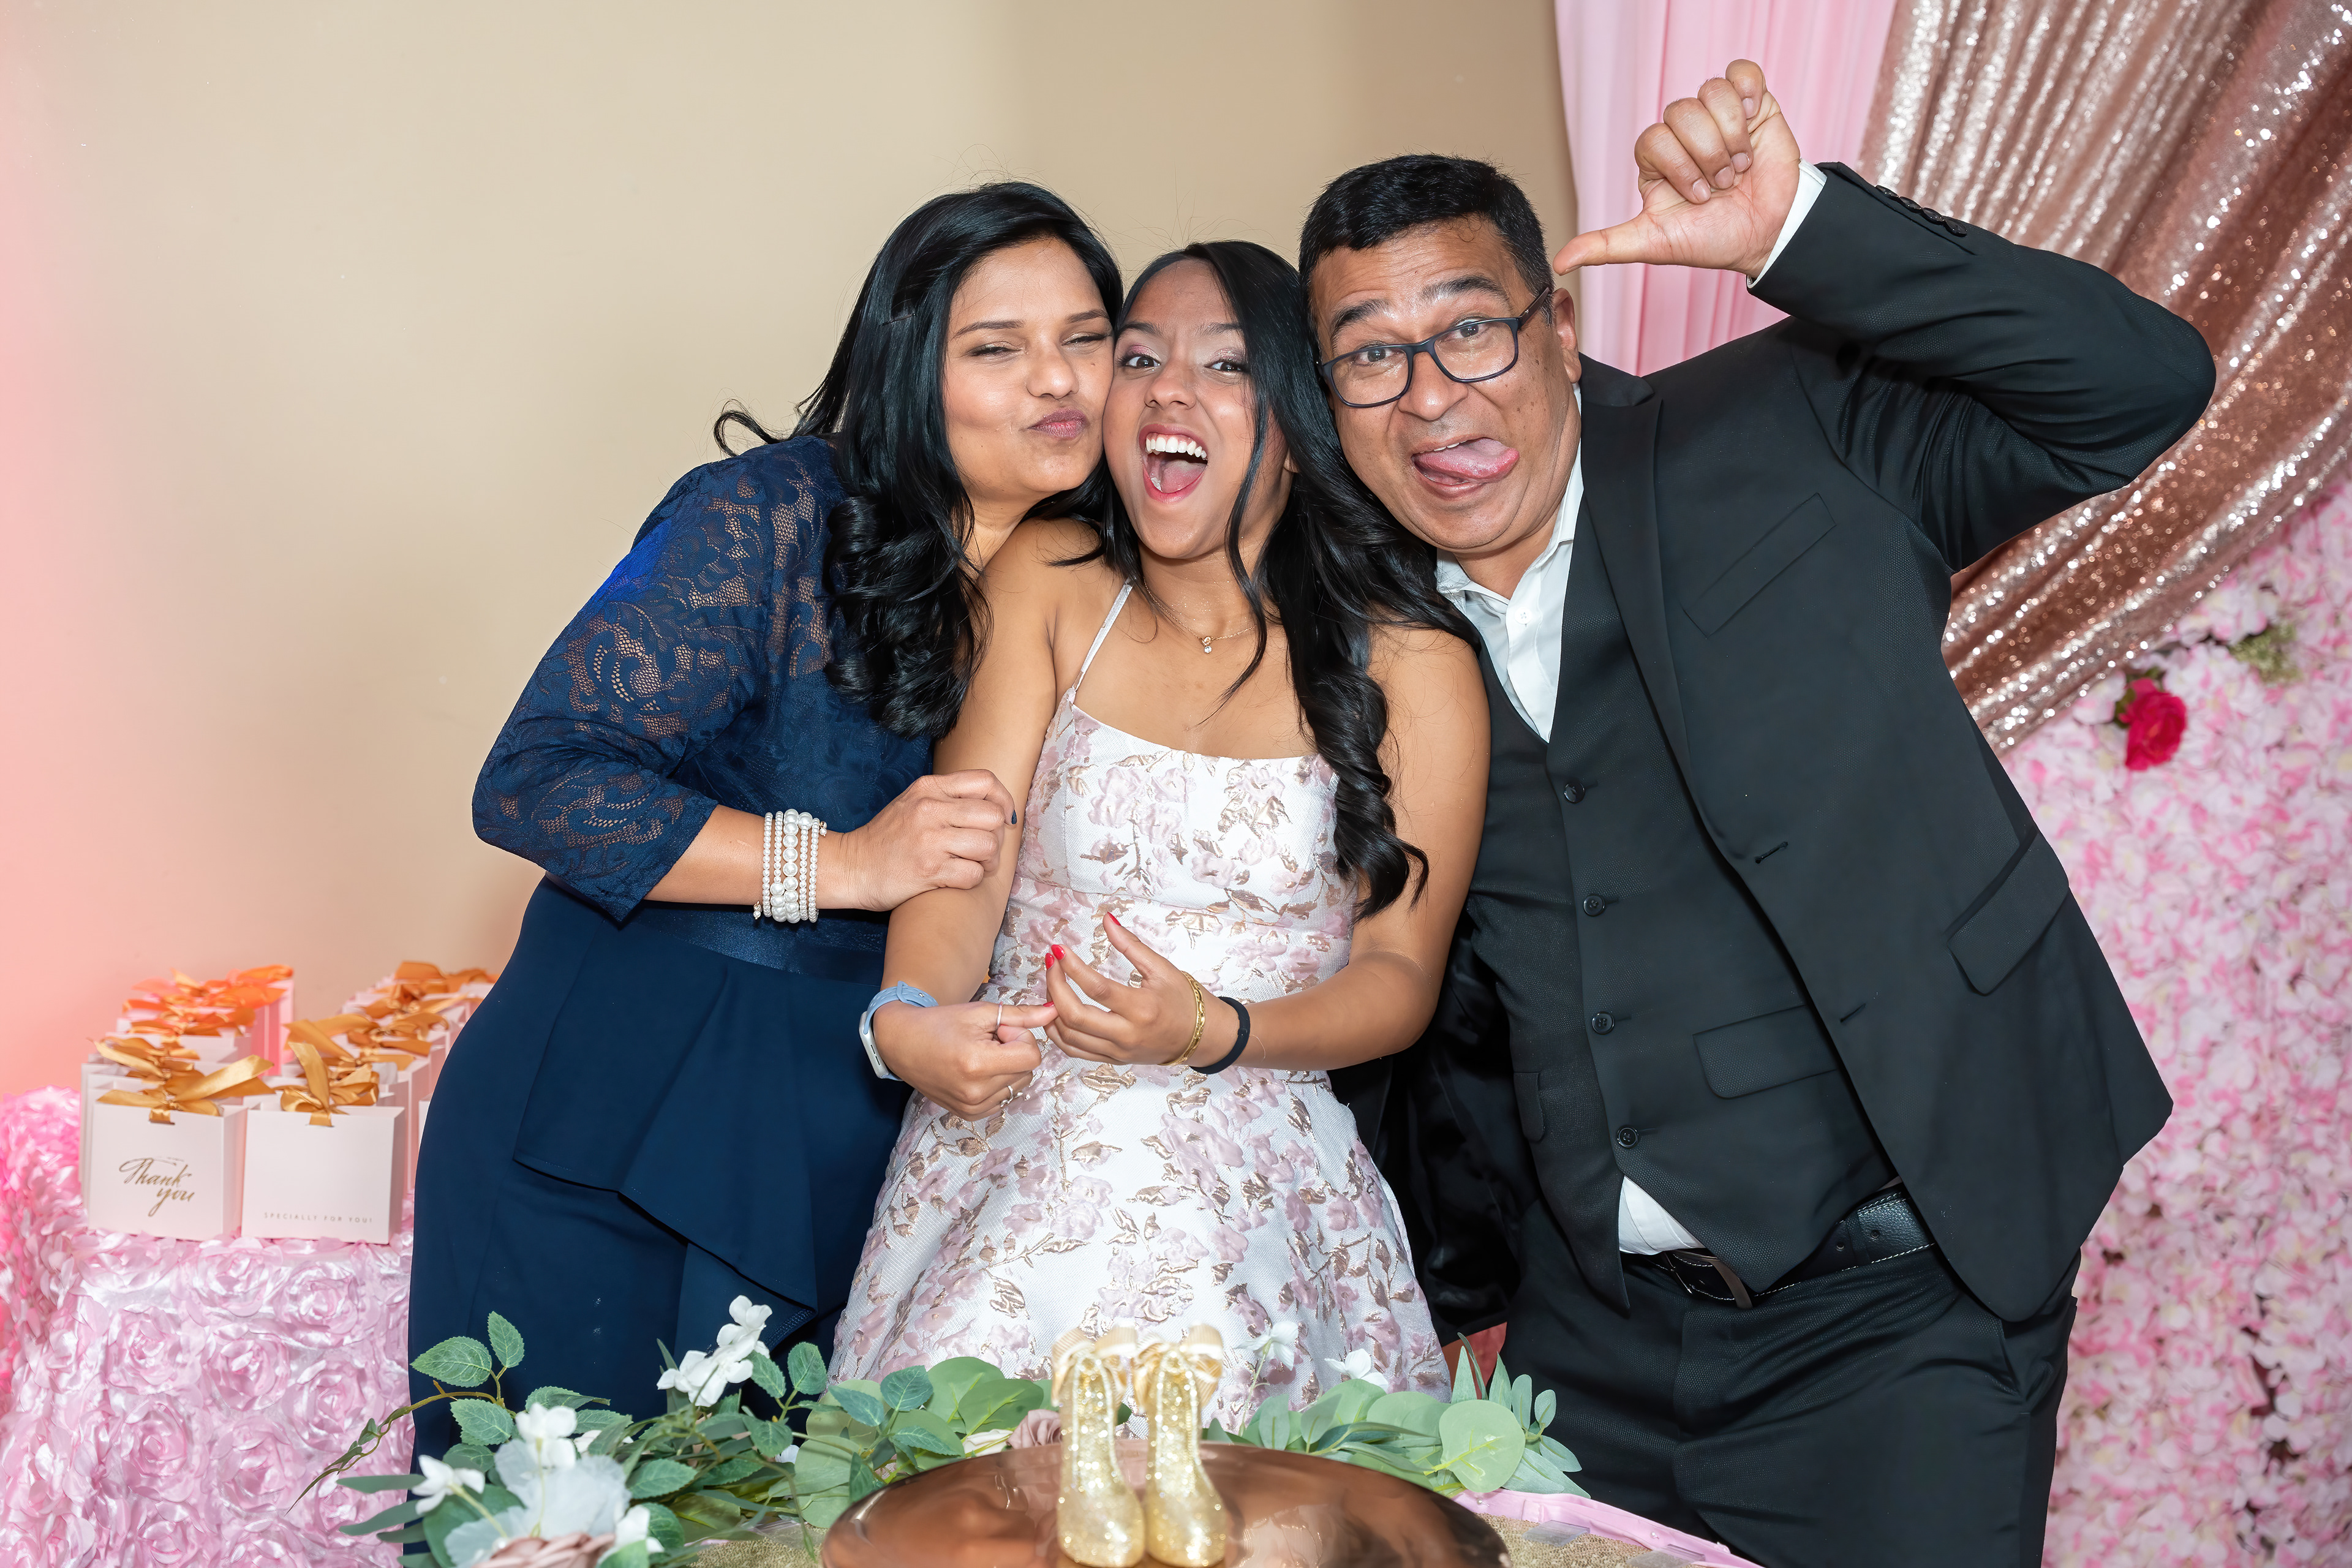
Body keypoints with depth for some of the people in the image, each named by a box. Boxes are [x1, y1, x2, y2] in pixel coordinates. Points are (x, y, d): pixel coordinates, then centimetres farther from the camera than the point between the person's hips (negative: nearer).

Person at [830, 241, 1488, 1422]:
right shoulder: (1047, 584, 7)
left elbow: (1399, 974, 2)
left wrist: (1217, 1034, -17)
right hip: (1008, 1127, 1)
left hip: (1243, 1157, -1)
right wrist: (909, 1013, -21)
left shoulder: (1409, 664, 2)